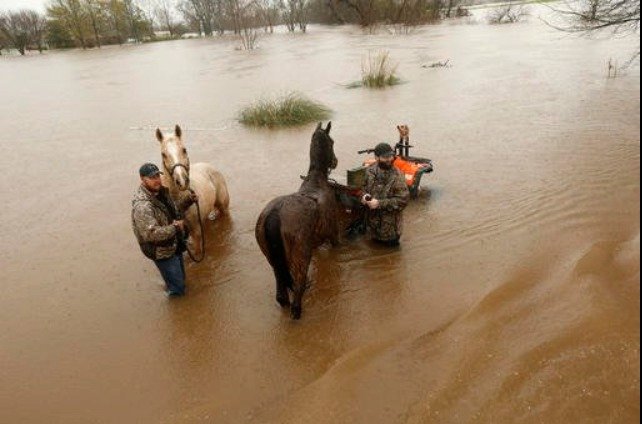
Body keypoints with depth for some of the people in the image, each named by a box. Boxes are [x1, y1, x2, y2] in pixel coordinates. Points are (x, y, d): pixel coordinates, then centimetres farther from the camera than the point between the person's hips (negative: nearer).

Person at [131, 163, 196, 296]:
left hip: (174, 244, 9)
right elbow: (151, 234, -38)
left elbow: (174, 210, 15)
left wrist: (188, 200, -2)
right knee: (177, 288, 9)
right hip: (162, 252, -8)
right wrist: (175, 227, -28)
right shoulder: (142, 205, -32)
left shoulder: (161, 191, -2)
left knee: (181, 277, 30)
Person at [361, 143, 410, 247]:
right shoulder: (371, 171, -3)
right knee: (375, 241, 21)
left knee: (390, 243, 8)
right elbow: (365, 187, 14)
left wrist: (380, 203, -24)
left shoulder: (397, 176, -20)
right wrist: (365, 196, -10)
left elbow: (403, 200, -21)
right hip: (373, 218, 5)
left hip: (390, 223, -5)